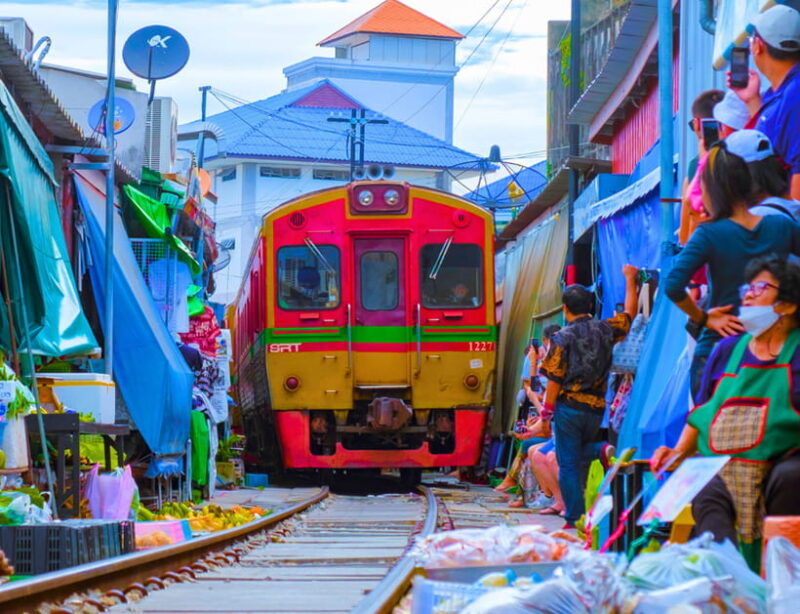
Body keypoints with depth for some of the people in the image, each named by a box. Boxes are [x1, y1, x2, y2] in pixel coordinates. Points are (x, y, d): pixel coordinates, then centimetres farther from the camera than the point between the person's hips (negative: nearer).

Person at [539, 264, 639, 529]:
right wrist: (630, 280, 31)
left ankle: (575, 519, -1)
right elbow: (629, 314, 21)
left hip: (569, 405, -4)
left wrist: (547, 413, -4)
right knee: (580, 455, 22)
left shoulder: (563, 338, -8)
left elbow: (554, 379, -10)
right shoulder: (604, 330, 3)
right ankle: (602, 450, -10)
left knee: (568, 463, 1)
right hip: (596, 408, 4)